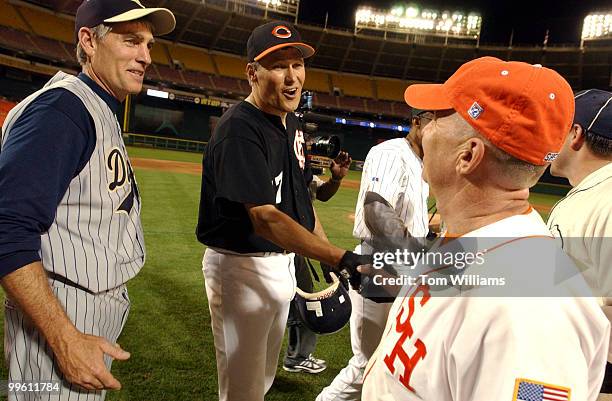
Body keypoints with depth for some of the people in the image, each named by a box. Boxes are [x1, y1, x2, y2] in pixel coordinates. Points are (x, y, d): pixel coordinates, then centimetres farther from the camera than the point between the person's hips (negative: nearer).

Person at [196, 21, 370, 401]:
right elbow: (265, 218, -31)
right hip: (242, 265, -9)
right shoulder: (239, 128, -22)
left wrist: (329, 258, 10)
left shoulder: (293, 123, 7)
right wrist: (342, 259, -36)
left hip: (285, 260, 9)